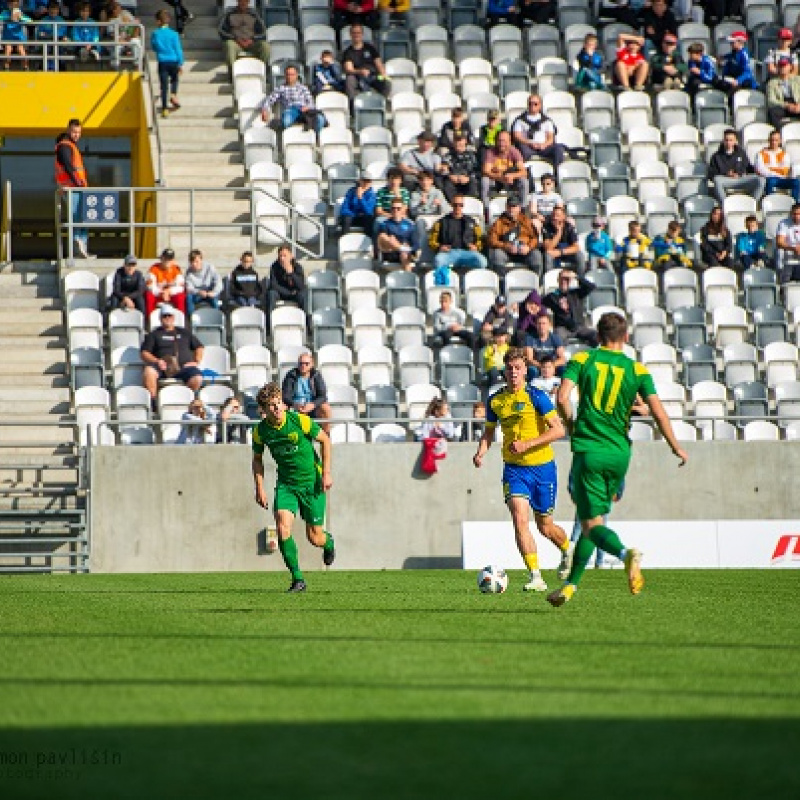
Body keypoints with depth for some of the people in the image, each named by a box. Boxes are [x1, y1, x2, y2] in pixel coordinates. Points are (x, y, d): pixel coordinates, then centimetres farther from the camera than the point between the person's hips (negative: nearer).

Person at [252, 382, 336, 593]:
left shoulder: (299, 421, -18)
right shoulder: (260, 431, -8)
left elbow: (325, 440, -4)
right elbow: (257, 459, 10)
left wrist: (326, 473, -8)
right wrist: (259, 488, 2)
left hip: (311, 482, -2)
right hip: (286, 483, 2)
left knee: (315, 538, 2)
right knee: (283, 529, -19)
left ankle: (328, 542, 41)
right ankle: (297, 578, -7)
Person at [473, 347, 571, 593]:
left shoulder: (536, 397, -11)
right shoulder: (495, 400, 3)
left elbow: (558, 430, -14)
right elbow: (489, 432, 18)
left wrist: (527, 444, -22)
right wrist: (481, 452, -2)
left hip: (542, 466, -3)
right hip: (514, 468, 3)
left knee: (545, 527, 9)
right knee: (520, 519, -18)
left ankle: (567, 550, 43)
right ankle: (536, 577, -17)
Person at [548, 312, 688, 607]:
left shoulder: (581, 360, 1)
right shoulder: (637, 370, 4)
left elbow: (563, 397, -11)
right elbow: (657, 410, -5)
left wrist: (572, 427, 7)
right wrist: (676, 447, 3)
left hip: (588, 450, -3)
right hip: (619, 453, 3)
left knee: (591, 524, -6)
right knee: (592, 519, 18)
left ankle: (625, 553, -37)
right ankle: (570, 585, 21)